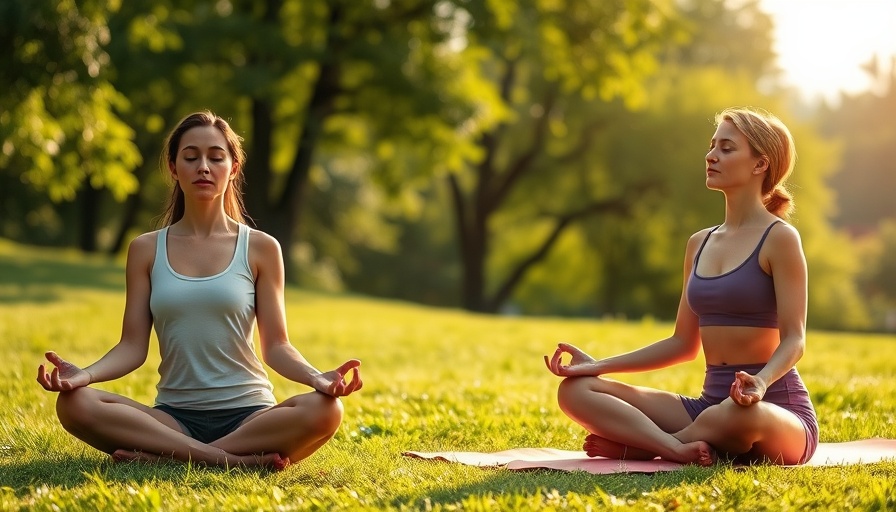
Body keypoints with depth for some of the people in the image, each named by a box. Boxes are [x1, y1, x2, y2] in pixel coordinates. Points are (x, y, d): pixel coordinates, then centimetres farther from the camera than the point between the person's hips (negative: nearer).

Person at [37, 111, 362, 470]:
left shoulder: (260, 248, 5)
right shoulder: (146, 250, 8)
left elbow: (275, 346, 2)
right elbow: (133, 346, 4)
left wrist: (317, 378, -19)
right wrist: (85, 374, -17)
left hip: (248, 414, -1)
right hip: (174, 418, 1)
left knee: (325, 410, -33)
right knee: (74, 404, -27)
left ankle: (163, 456, -25)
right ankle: (235, 460, -27)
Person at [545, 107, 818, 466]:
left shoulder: (779, 239, -6)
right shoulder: (699, 244, 14)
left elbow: (793, 340, -12)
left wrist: (761, 382, -34)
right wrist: (599, 365, 10)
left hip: (776, 409, -6)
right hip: (710, 405, 6)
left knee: (742, 415, -44)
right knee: (575, 390, -9)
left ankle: (638, 444, -16)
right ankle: (680, 450, -30)